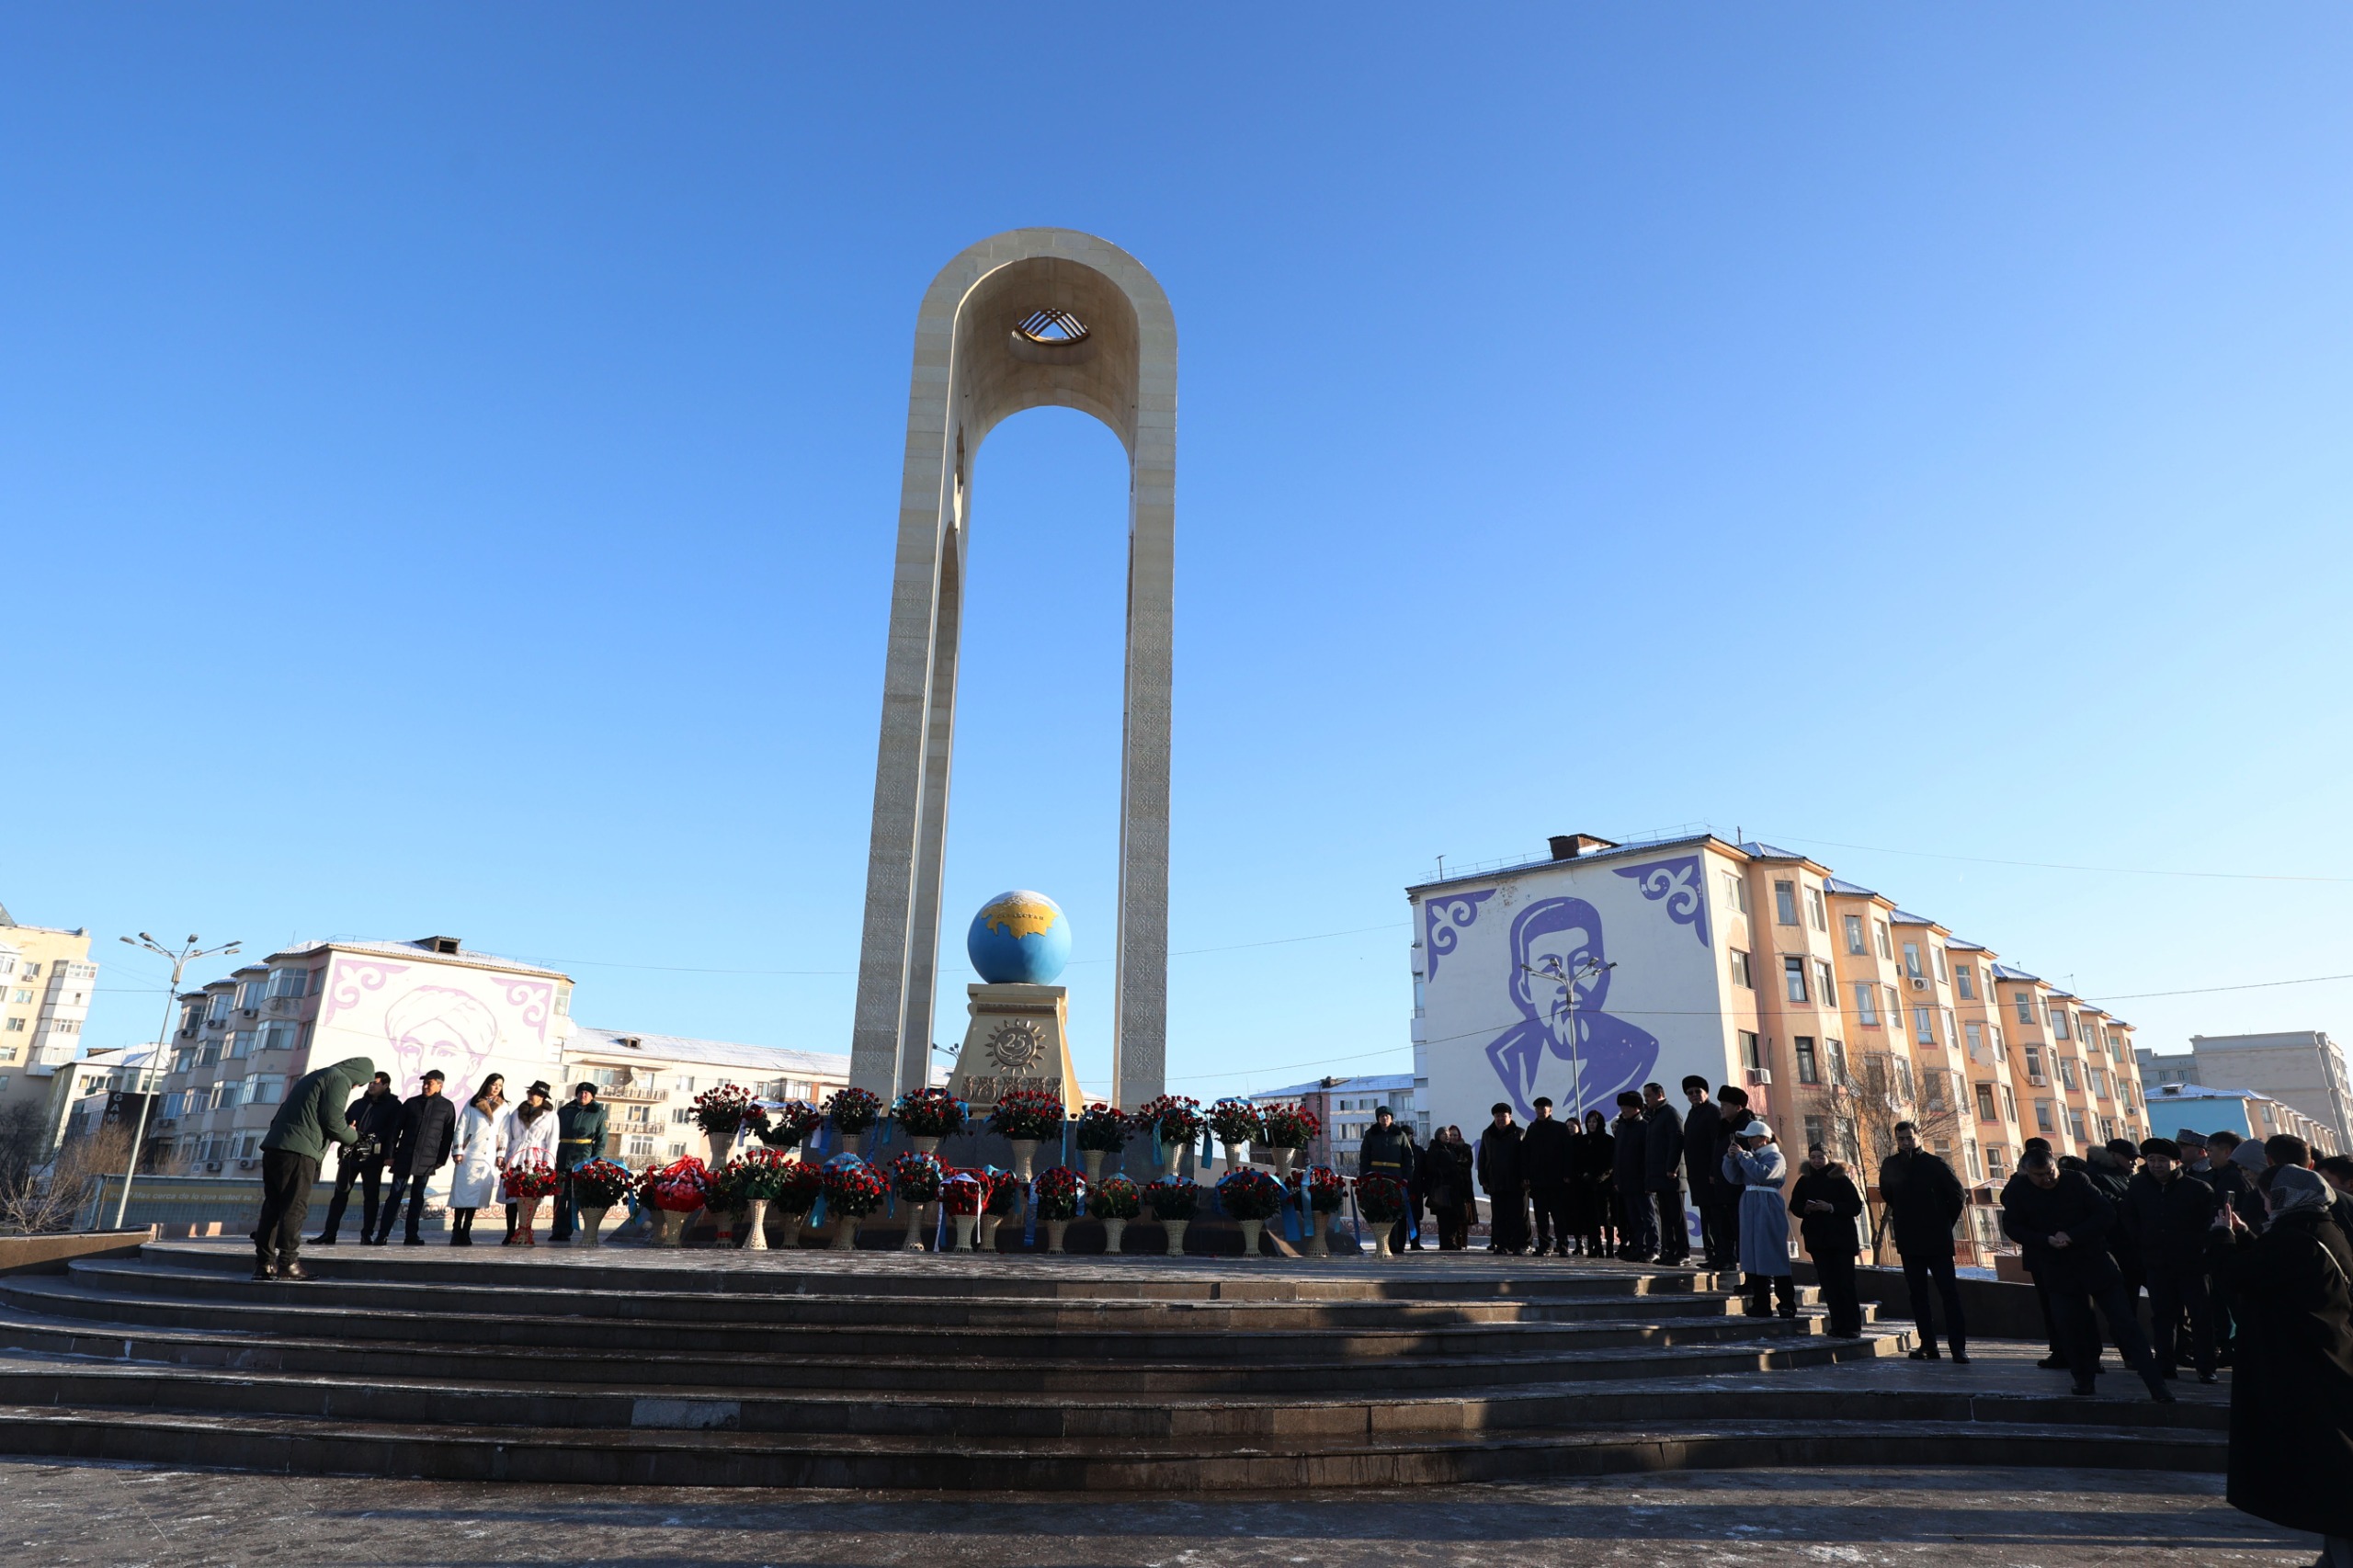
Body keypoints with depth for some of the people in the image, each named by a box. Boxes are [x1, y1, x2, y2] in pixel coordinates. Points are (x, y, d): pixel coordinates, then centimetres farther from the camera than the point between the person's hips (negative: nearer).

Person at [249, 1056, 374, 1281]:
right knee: (294, 1208, -7)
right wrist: (353, 1138, 7)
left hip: (273, 1146, 9)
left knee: (273, 1206, 10)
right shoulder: (340, 1080, -1)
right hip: (298, 1152, -9)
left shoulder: (311, 1077, 28)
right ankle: (288, 1263, -9)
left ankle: (264, 1263, 10)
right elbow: (332, 1120, -10)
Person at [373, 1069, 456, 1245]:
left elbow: (448, 1136, 4)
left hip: (427, 1160, 0)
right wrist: (391, 1154, 0)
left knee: (417, 1196, 6)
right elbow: (396, 1129, 6)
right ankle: (382, 1234, 1)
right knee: (395, 1194, -1)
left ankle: (412, 1235, 10)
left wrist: (441, 1159, -1)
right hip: (404, 1156, 0)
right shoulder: (411, 1102, 5)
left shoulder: (446, 1107, 2)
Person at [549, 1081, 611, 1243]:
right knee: (560, 1195, 1)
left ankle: (566, 1231, 1)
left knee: (575, 1197, -2)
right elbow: (555, 1134, 12)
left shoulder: (599, 1114, 8)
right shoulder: (564, 1111, 15)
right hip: (562, 1158, 2)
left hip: (584, 1160, -2)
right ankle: (558, 1230, 5)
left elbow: (601, 1140, 5)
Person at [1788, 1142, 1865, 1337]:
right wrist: (1806, 1209, -11)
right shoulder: (1804, 1181, 9)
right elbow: (1794, 1206, 10)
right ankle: (1838, 1326, 9)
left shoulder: (1840, 1179, -3)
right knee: (1828, 1284, 3)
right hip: (1817, 1238, 3)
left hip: (1842, 1237, -3)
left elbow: (1856, 1206, -8)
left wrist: (1831, 1207, -19)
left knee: (1845, 1283, -6)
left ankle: (1852, 1326, -1)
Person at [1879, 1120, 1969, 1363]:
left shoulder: (1936, 1165, -4)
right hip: (1909, 1242, 4)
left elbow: (1958, 1195, 1)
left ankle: (1958, 1347, -5)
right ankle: (1928, 1345, 11)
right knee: (1917, 1294, 6)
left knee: (1949, 1292, -6)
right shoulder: (1890, 1165, 5)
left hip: (1937, 1240, -3)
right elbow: (1887, 1196, 20)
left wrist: (1946, 1223, 3)